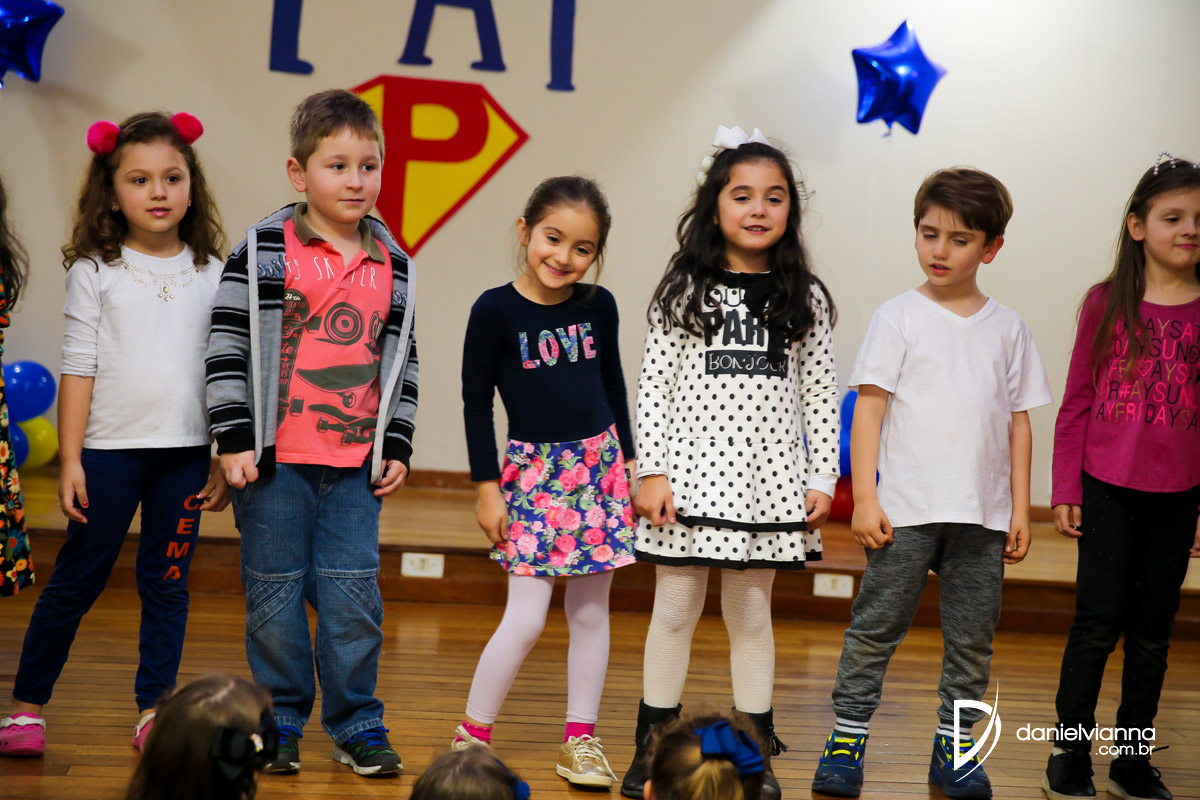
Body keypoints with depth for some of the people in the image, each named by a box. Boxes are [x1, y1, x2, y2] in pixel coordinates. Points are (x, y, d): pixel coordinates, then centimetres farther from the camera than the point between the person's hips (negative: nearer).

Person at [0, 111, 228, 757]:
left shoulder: (210, 275, 5)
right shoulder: (94, 273, -1)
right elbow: (78, 369, -2)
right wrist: (70, 460, -5)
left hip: (185, 452, 2)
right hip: (109, 448, -2)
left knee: (167, 584, 7)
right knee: (76, 580, 5)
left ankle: (155, 710, 16)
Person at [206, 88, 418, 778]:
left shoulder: (393, 267, 8)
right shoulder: (264, 253, -4)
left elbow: (402, 362, 14)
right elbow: (228, 347, -4)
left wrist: (397, 448, 9)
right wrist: (234, 439, -8)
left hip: (356, 464, 2)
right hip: (273, 460, -2)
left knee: (353, 592, 3)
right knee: (276, 592, 6)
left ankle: (357, 722, 16)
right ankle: (280, 719, 20)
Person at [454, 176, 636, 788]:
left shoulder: (598, 307, 2)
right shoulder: (496, 310, -9)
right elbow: (476, 400, -4)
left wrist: (630, 462, 14)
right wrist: (487, 486, -6)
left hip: (599, 464, 4)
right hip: (532, 470, -4)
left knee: (591, 611, 8)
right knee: (526, 618, -8)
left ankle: (580, 740, 18)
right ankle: (471, 736, 6)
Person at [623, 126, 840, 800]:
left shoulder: (805, 299, 5)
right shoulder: (684, 291, 0)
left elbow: (820, 394, 6)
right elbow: (654, 385, 0)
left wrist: (823, 478, 2)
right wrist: (651, 471, -6)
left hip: (768, 479, 1)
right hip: (690, 472, -1)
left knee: (752, 613, 8)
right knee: (676, 611, 5)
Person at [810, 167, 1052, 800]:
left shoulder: (1008, 328, 9)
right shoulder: (898, 317, 0)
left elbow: (1018, 420, 12)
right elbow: (868, 409, -3)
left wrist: (1020, 508, 7)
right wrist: (865, 499, -9)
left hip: (982, 513, 3)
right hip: (905, 508, -3)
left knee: (972, 637, 7)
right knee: (876, 626, -1)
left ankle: (955, 749, 17)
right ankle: (846, 741, 7)